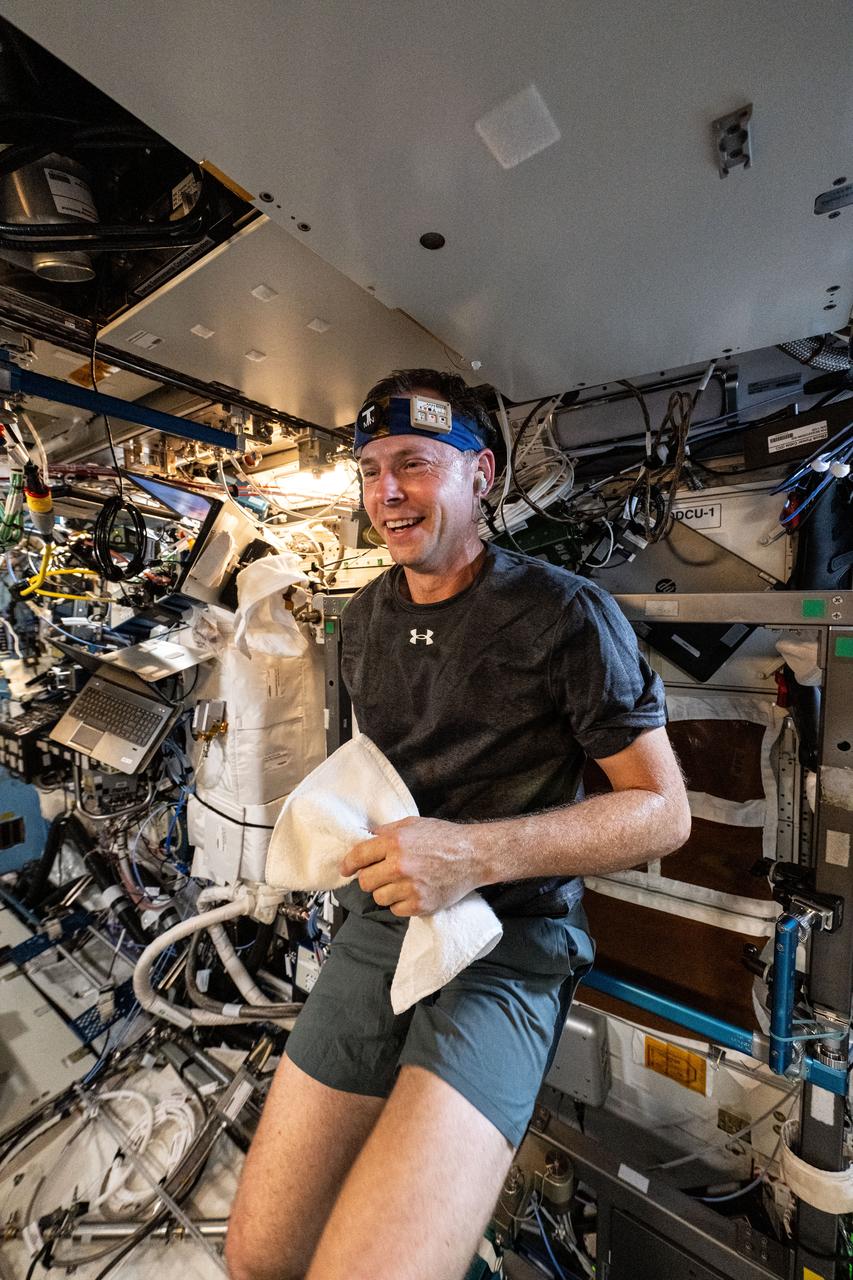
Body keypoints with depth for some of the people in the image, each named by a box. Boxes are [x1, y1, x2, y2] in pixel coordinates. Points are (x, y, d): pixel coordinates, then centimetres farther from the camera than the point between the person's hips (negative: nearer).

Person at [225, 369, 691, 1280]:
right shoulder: (363, 617, 7)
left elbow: (663, 811, -10)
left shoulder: (566, 613, -11)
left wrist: (477, 851, -23)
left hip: (509, 941, -4)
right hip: (378, 923, 6)